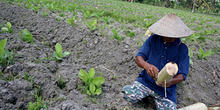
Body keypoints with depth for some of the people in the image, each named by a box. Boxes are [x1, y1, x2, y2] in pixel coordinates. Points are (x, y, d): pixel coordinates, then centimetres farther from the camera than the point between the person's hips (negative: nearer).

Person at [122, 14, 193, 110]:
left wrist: (171, 81, -30)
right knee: (129, 94, -25)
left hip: (166, 89, 1)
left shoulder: (182, 48, -5)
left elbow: (182, 75, -6)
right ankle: (147, 94, 8)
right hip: (146, 80, 0)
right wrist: (146, 65, -30)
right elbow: (138, 58, -6)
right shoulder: (153, 39, -2)